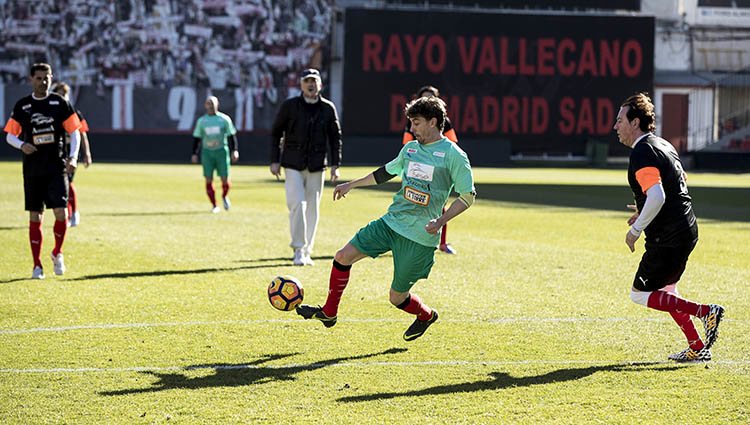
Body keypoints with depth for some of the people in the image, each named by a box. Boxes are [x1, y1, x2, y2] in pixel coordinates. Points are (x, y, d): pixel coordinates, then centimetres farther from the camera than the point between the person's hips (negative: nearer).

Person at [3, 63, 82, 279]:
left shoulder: (60, 102, 4)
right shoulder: (22, 105, 5)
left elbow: (74, 131, 6)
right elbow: (10, 135, 9)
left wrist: (73, 156, -8)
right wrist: (22, 145, -13)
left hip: (57, 167, -1)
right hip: (32, 169, 1)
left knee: (61, 213, -12)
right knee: (35, 217, 2)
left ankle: (57, 253, 13)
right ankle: (37, 265, 10)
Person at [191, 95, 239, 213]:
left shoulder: (224, 119, 1)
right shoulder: (201, 121, 6)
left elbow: (232, 136, 4)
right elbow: (196, 138, 10)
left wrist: (235, 150, -5)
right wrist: (194, 154, 4)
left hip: (221, 151, -1)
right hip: (207, 152, 1)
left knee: (225, 179, -5)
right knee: (209, 180, -4)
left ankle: (224, 197, 26)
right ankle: (214, 205, 7)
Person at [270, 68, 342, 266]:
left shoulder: (328, 108, 4)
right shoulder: (290, 105, 0)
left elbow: (335, 137, 10)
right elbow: (276, 132, 5)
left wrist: (335, 164, 4)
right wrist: (275, 160, -1)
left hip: (316, 166, 2)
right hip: (293, 165, -2)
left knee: (312, 209, 4)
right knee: (297, 205, -15)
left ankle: (307, 251, 14)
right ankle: (299, 249, -10)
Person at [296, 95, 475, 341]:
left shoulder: (453, 155, -10)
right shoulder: (410, 149, 10)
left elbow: (468, 196, -8)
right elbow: (387, 172, 27)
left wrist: (440, 221, -19)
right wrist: (352, 185, 29)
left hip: (420, 236, -6)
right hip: (391, 222, 6)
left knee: (397, 297, 0)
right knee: (343, 256, -5)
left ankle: (426, 316, 33)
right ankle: (329, 312, 11)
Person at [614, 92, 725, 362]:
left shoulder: (642, 153, -16)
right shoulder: (663, 145, 16)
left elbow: (657, 197, -27)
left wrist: (635, 230, -18)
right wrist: (643, 211, 27)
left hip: (668, 237, -10)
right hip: (686, 228, 10)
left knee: (640, 295, -2)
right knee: (664, 291, 21)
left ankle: (706, 312, -11)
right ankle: (698, 348, 19)